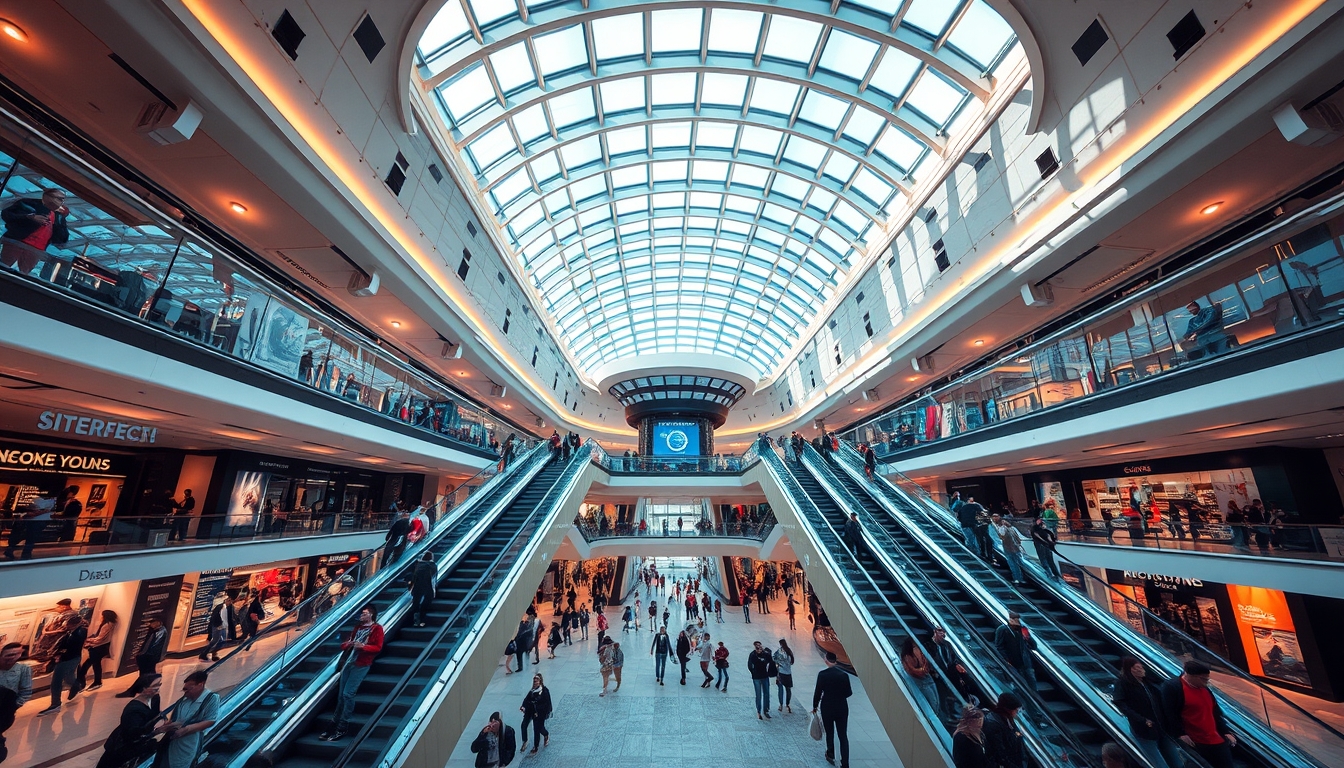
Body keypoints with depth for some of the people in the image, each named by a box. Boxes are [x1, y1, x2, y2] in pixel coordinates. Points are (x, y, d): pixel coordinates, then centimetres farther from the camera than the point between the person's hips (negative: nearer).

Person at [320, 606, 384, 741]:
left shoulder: (377, 628, -2)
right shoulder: (357, 627, 20)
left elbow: (378, 648, -9)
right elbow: (344, 645, 21)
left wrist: (363, 646, -23)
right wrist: (347, 644, -2)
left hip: (361, 665, -7)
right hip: (348, 662, 7)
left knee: (348, 693, -10)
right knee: (341, 694, 6)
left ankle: (341, 729, -1)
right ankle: (334, 725, 14)